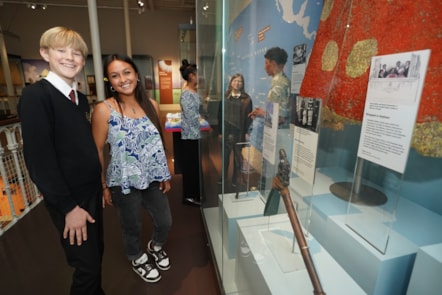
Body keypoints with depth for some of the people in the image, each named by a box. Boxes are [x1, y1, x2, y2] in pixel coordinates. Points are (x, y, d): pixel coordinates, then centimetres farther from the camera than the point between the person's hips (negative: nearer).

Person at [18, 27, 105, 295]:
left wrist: (99, 181, 10)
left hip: (92, 190, 7)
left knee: (97, 253, 20)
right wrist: (68, 206, -17)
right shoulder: (35, 95, -13)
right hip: (67, 198, -7)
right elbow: (39, 158, -18)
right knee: (87, 266, 4)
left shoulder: (81, 98, 8)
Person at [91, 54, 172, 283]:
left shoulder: (151, 105, -1)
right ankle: (138, 259, 51)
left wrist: (165, 175, 7)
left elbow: (157, 142, 6)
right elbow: (97, 150, -8)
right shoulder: (103, 110, -13)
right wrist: (103, 186, -5)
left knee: (165, 222, 16)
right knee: (132, 227, 18)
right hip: (124, 182, -3)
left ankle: (156, 246, 52)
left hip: (153, 178, 4)